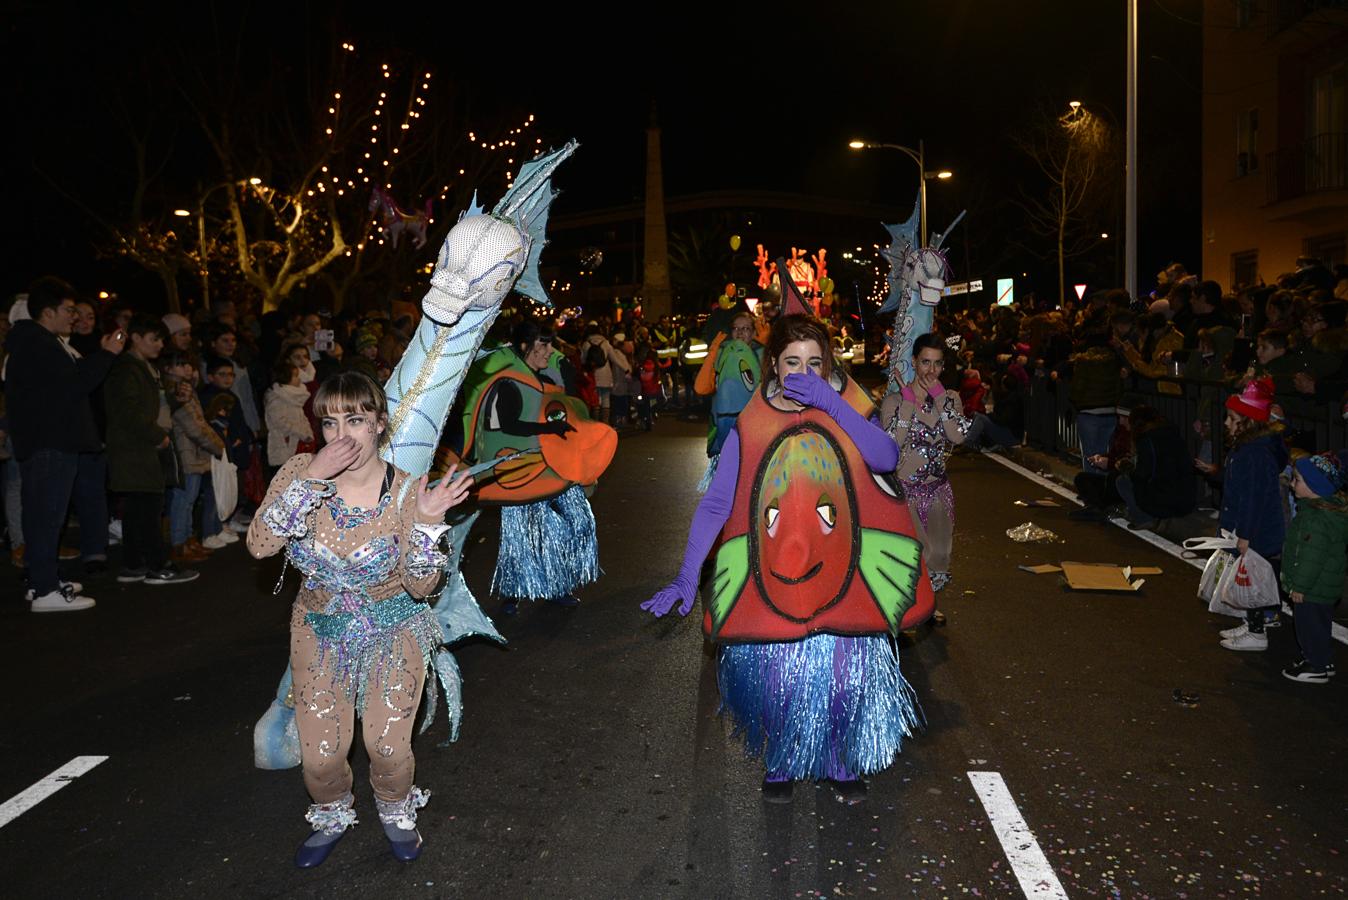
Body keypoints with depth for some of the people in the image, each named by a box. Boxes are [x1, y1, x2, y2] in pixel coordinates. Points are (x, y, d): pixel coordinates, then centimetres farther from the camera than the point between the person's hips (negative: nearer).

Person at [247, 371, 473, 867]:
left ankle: (396, 811, 28)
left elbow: (420, 587, -17)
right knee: (320, 755, -1)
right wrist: (311, 480, -31)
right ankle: (332, 815, 35)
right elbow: (259, 545, -25)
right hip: (320, 626, 2)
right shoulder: (300, 471, -13)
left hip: (393, 630, -1)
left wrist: (426, 522, -32)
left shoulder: (407, 491, -18)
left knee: (389, 747, -7)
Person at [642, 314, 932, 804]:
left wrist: (830, 402, -20)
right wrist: (686, 578, -14)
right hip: (771, 574, -1)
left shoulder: (848, 410, 3)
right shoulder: (750, 427, -2)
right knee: (777, 670, 3)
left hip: (842, 574, 1)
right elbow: (715, 504, -7)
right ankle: (781, 763, 28)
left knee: (844, 667, 2)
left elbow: (886, 457, -16)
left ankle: (843, 762, 27)